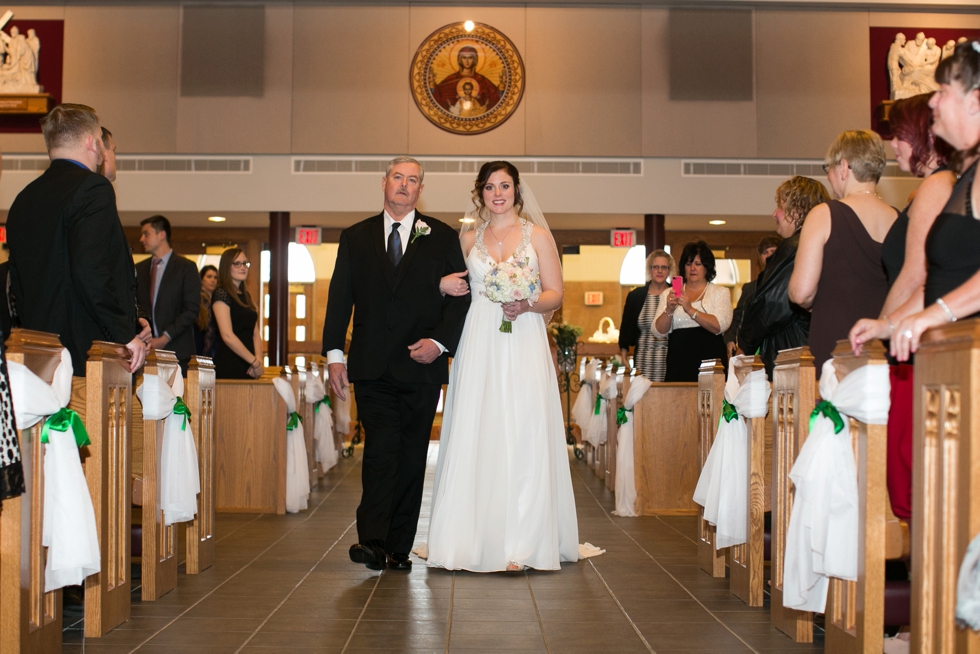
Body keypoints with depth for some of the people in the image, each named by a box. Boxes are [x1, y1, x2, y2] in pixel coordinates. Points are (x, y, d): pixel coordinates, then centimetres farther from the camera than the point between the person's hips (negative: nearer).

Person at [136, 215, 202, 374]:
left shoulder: (186, 267, 2)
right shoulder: (139, 269, 17)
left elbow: (192, 310, -5)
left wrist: (165, 338, -12)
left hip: (176, 351, -4)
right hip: (144, 349, 4)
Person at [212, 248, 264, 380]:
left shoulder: (246, 296, 16)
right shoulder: (221, 294, -7)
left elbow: (255, 333, 13)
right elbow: (227, 336, -16)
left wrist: (258, 360, -5)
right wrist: (255, 362, -13)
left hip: (248, 368, 7)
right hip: (229, 368, -7)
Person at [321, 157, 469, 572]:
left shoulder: (442, 238, 9)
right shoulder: (356, 238, 12)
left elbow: (462, 295, 4)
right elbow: (339, 299, 9)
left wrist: (440, 342, -9)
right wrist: (334, 354, 0)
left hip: (422, 366, 0)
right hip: (372, 367, 0)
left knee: (412, 458, 4)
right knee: (381, 451, -12)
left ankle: (399, 547, 11)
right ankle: (372, 542, -12)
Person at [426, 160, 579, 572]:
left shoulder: (537, 235, 8)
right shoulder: (468, 239, 14)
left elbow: (556, 294, 4)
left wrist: (527, 305, -14)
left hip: (524, 343, -2)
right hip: (479, 345, 2)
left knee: (523, 437, -6)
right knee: (477, 436, -3)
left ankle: (520, 544, -4)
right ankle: (476, 536, 3)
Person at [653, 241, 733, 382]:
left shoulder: (720, 293, 9)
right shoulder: (668, 294, 13)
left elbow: (719, 326, -9)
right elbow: (659, 332, 3)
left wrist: (690, 310, -18)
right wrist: (669, 310, -14)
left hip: (710, 361, -1)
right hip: (678, 365, 1)